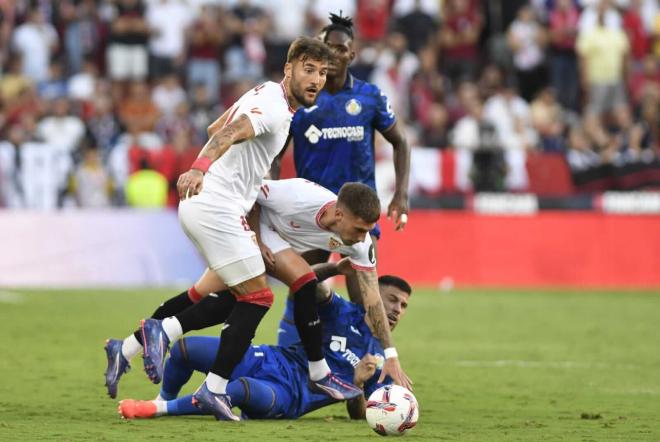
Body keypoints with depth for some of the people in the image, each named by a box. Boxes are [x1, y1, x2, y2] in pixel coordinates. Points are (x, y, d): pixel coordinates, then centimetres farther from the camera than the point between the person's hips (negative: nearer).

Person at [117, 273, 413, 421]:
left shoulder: (381, 365, 11)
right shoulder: (343, 314, 12)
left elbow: (359, 416, 7)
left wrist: (357, 386, -13)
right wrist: (333, 268, -23)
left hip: (287, 396, -3)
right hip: (271, 361, 3)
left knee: (243, 390, -41)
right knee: (184, 349, -15)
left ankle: (159, 410, -25)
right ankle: (163, 400, 16)